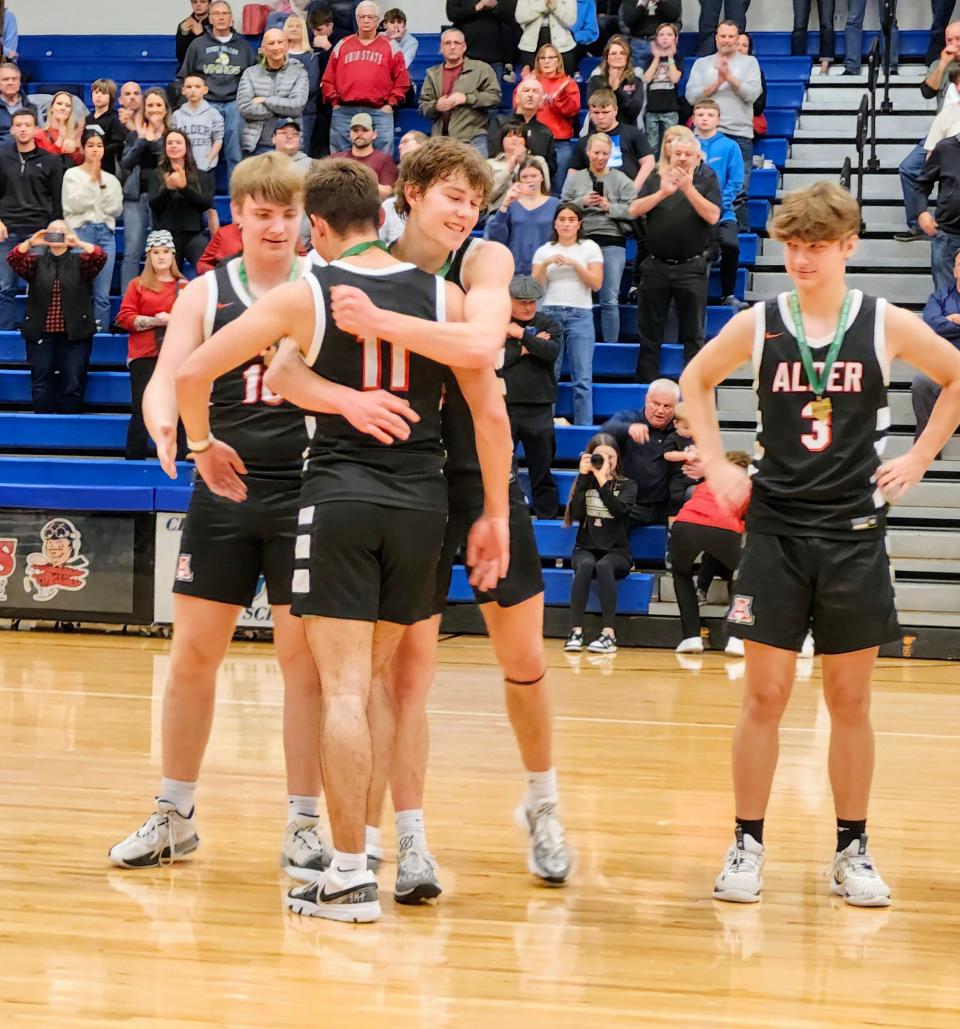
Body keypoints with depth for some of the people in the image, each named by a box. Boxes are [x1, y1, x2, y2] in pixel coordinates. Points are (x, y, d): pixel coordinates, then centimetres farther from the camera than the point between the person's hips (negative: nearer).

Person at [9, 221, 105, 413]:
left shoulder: (80, 262, 9)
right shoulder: (36, 262, 12)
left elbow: (100, 257, -9)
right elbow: (13, 259, -6)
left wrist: (79, 244, -27)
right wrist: (30, 243, -24)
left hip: (74, 334, -1)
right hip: (41, 334, 1)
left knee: (73, 386, -3)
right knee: (41, 386, -1)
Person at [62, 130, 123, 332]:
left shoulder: (111, 179, 16)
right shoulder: (72, 175, 6)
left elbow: (115, 208, 4)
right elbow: (75, 205, -8)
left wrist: (102, 183, -1)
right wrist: (91, 179, -6)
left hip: (105, 233, 3)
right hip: (81, 231, -3)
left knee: (102, 295, -2)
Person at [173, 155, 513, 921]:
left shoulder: (305, 296, -1)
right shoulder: (442, 297, 6)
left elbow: (192, 374, -1)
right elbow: (492, 412, 0)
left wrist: (202, 442, 18)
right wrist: (497, 515, 7)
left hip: (340, 495, -3)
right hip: (420, 499, 3)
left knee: (343, 689, -3)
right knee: (368, 680, 18)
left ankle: (351, 876, -5)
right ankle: (358, 839, 20)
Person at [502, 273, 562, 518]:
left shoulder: (547, 324, 8)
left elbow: (552, 351, -10)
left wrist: (521, 335, -10)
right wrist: (525, 348, -6)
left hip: (538, 408, 1)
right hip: (503, 406, -1)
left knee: (541, 467, 6)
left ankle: (547, 515, 12)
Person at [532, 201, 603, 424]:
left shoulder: (590, 248, 7)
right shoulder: (544, 251, 13)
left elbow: (596, 284, 0)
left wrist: (575, 263, -10)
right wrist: (545, 264, -7)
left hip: (580, 315, -2)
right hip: (550, 313, 2)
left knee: (583, 378, -6)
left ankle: (584, 428, -6)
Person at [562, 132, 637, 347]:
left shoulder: (621, 180, 5)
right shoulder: (574, 179, 10)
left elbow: (633, 210, -3)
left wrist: (609, 207, -13)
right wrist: (582, 202, -9)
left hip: (612, 243, -1)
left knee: (610, 301, -1)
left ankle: (611, 345, 6)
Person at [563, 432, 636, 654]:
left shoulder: (627, 485, 7)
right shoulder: (585, 483, 10)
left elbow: (619, 510, -15)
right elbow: (576, 514, -8)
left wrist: (603, 480, -19)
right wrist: (584, 476, -9)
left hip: (616, 552, -1)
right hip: (585, 550, 1)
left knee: (604, 566, -36)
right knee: (586, 565, -34)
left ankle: (609, 634, -42)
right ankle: (575, 631, -39)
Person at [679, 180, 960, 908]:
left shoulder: (886, 325, -3)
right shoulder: (759, 325, -1)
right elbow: (695, 381, 15)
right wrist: (716, 464, 5)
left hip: (854, 533, 0)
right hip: (776, 528, 0)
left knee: (850, 699, 6)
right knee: (764, 694, 0)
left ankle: (853, 851, 16)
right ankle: (747, 846, 9)